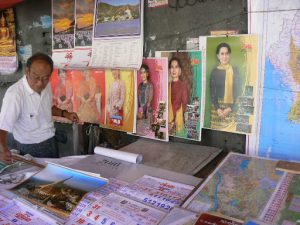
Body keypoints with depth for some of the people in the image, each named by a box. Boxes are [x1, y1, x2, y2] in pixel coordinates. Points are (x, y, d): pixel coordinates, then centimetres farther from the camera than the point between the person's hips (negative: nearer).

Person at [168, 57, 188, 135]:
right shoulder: (168, 85, 8)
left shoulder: (183, 85, -7)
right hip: (168, 120, 4)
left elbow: (184, 104, -8)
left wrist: (174, 121, -13)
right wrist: (170, 121, -3)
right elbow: (167, 103, 9)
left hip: (178, 120, -4)